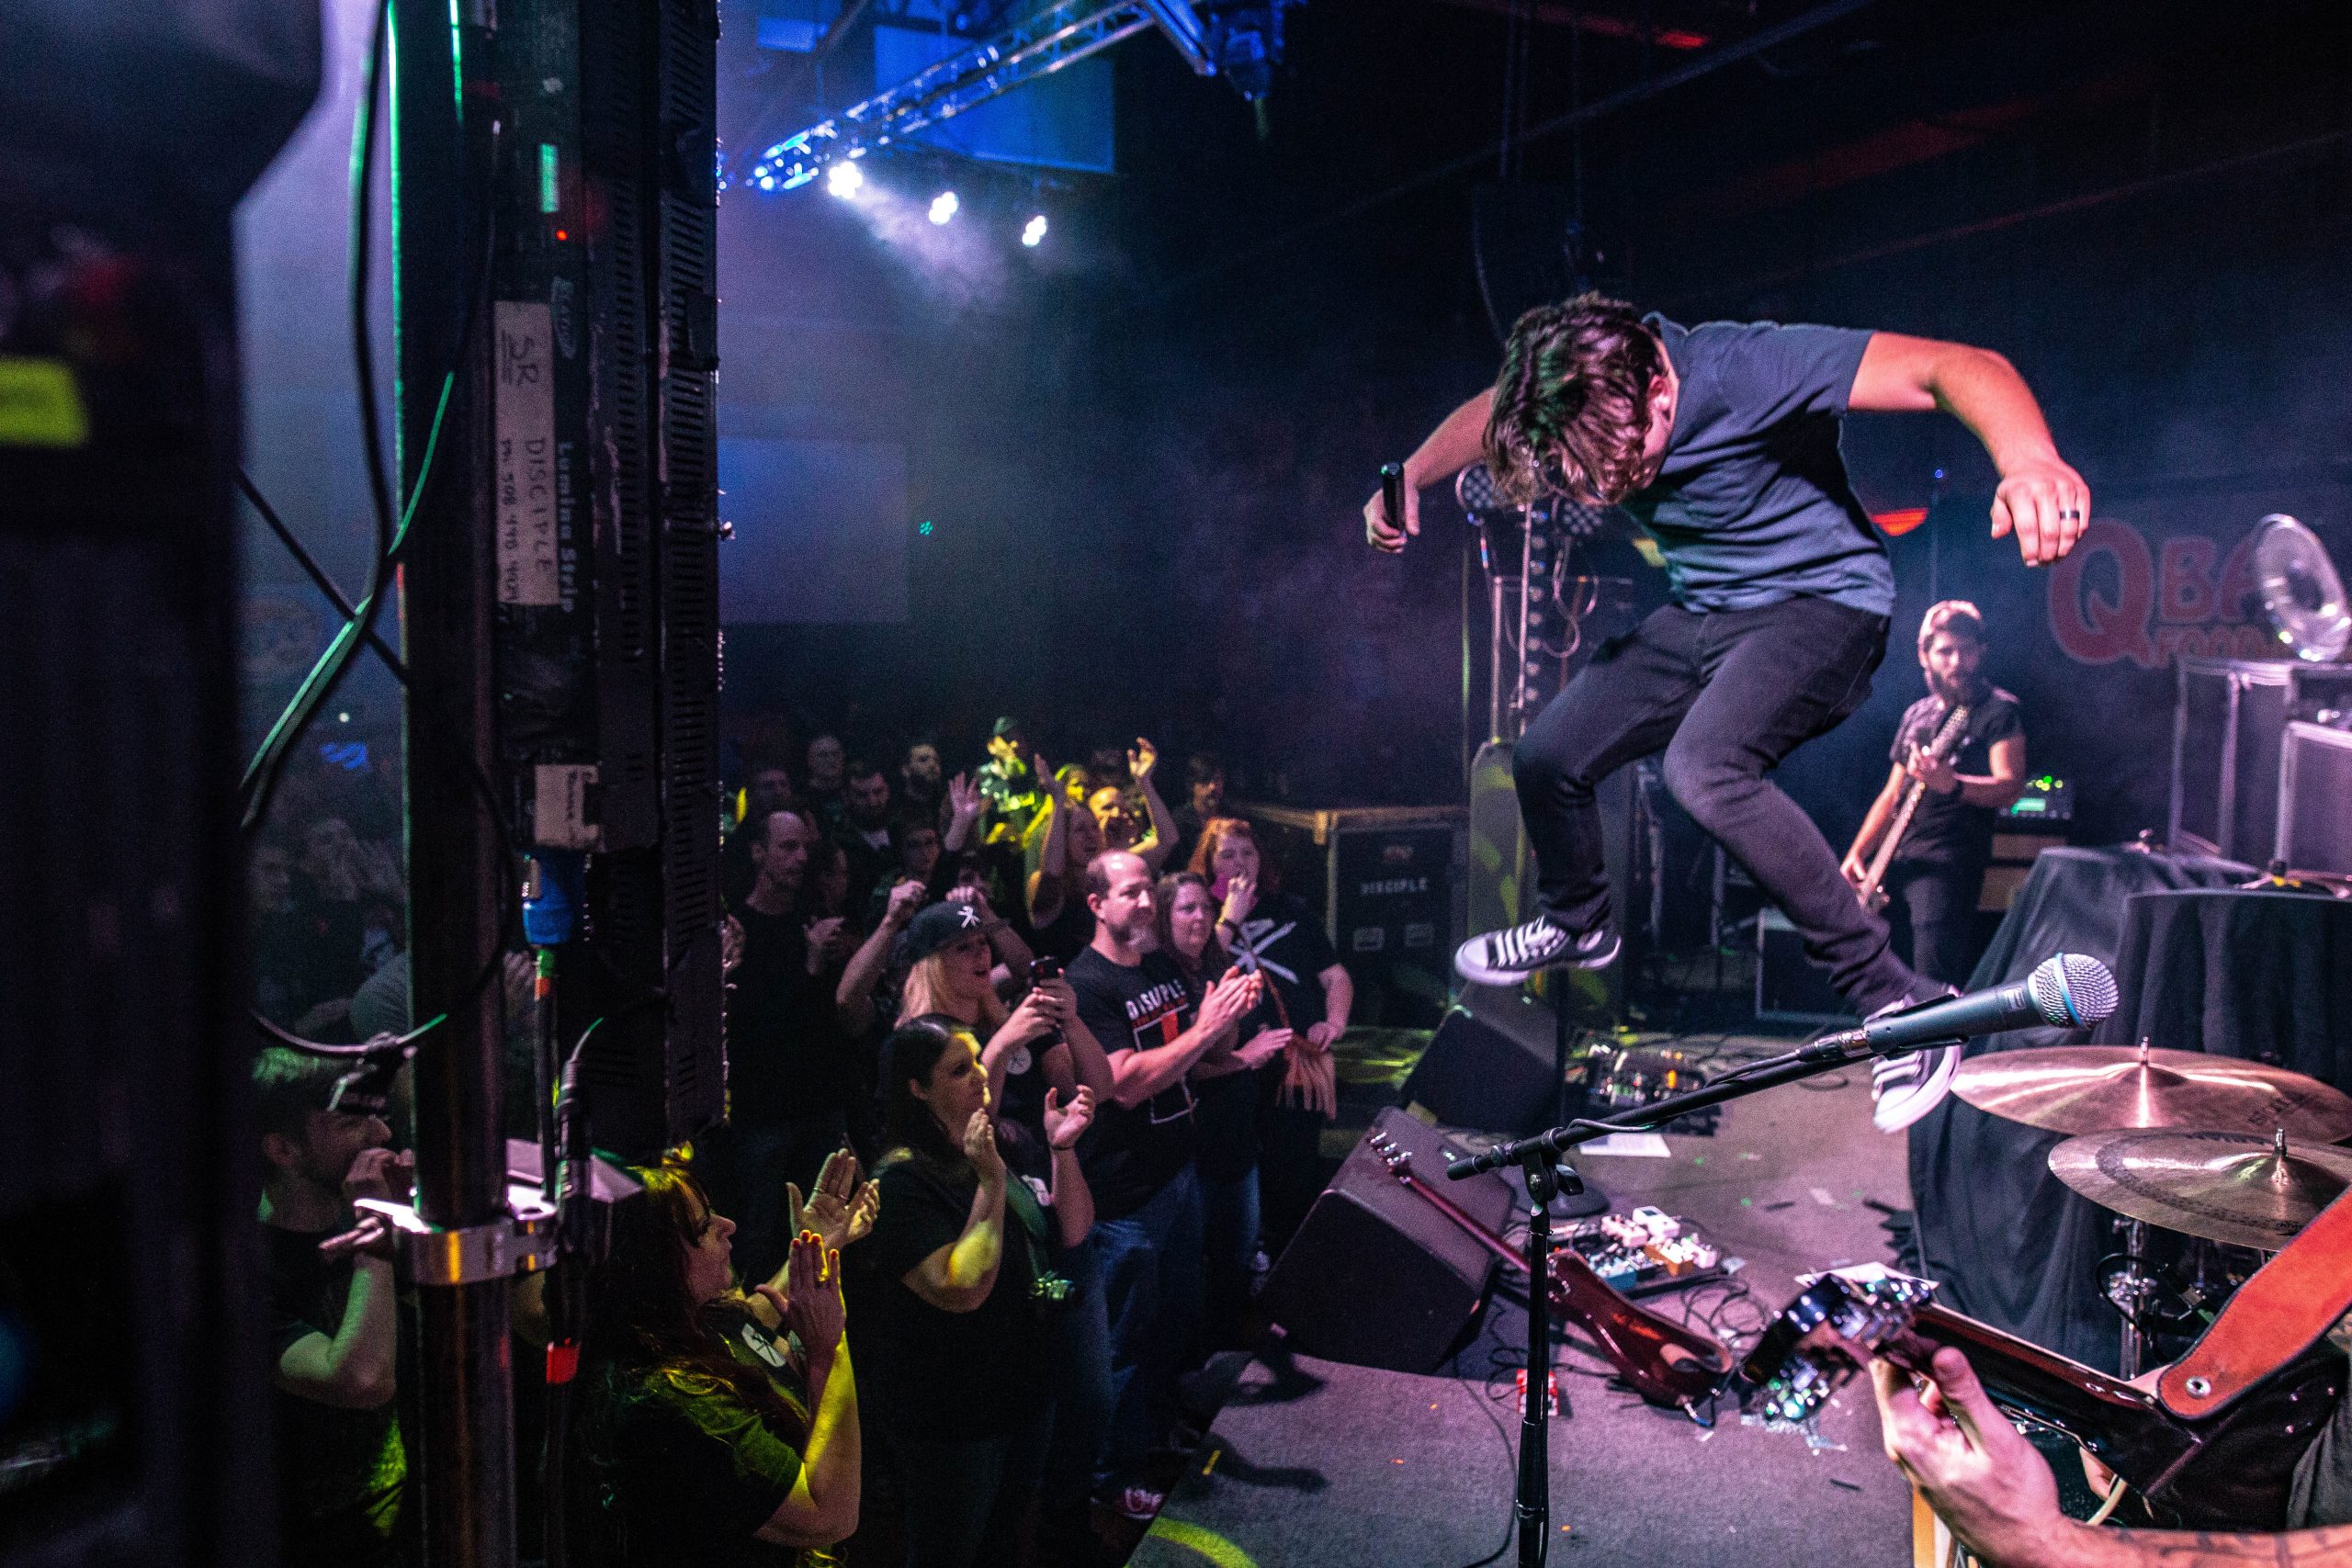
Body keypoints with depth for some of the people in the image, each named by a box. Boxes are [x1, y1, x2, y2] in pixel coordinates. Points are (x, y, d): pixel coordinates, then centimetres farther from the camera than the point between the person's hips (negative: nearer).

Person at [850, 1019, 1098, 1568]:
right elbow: (962, 1290, -31)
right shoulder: (901, 1182, -24)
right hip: (949, 1420, -7)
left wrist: (1062, 1149, -12)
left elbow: (1072, 1232, 2)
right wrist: (990, 1183, -31)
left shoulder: (1007, 1146, -1)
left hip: (1027, 1392, 7)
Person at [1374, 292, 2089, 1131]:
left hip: (1819, 602, -7)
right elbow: (1488, 412, 11)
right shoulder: (1576, 399, -12)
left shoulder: (1749, 368, -31)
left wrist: (2031, 464, -58)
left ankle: (1900, 1004, -22)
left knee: (1704, 766, -33)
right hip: (1701, 612, 7)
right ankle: (1577, 925, 35)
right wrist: (1406, 479, -4)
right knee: (1545, 756, 3)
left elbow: (1964, 367, -38)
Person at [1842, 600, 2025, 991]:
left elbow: (2011, 787, -15)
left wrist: (1951, 784, -34)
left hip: (1948, 861, -8)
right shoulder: (1917, 714, 17)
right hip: (1897, 857, 8)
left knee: (1936, 982, -21)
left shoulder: (1998, 710, -3)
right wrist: (1857, 854, 8)